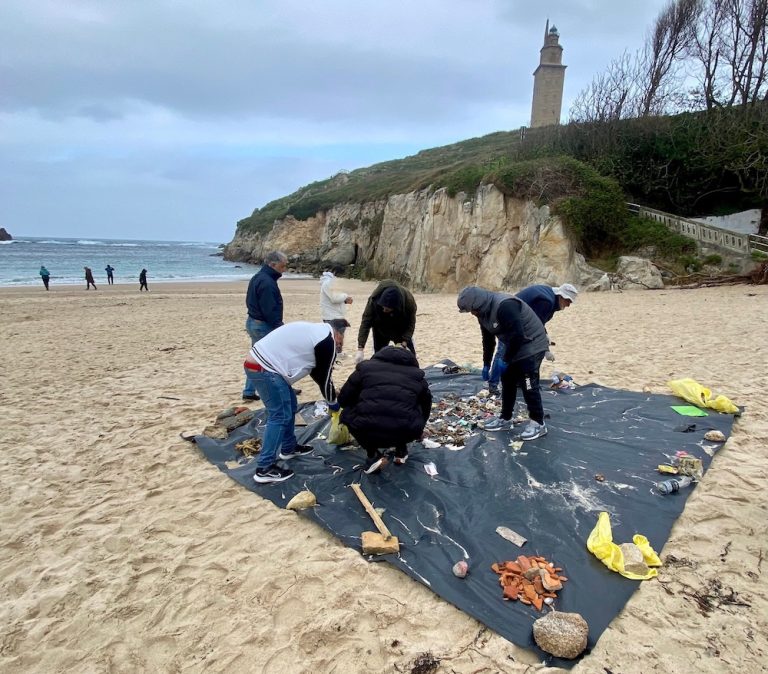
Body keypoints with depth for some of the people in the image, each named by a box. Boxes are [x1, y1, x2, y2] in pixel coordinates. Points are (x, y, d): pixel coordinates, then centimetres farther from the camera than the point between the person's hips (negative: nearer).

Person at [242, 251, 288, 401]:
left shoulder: (258, 277, 12)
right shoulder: (267, 282, -21)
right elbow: (270, 310, -25)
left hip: (253, 322, 11)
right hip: (263, 326, -10)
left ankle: (249, 392, 18)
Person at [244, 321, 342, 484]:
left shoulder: (315, 330, 21)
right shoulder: (328, 341, -7)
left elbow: (316, 372, 27)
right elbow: (324, 377, -1)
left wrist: (331, 391, 28)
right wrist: (332, 402, 14)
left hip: (255, 363, 10)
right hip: (264, 369, -10)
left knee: (290, 406, 20)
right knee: (280, 416, -4)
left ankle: (289, 448, 33)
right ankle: (264, 469, -1)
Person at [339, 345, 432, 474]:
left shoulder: (366, 367, 19)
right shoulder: (417, 374, 24)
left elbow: (343, 400, 22)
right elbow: (426, 406, 37)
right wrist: (417, 430, 57)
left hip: (367, 431, -2)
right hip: (405, 433, 2)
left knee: (347, 413, 30)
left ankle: (373, 455, 17)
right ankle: (401, 451, 29)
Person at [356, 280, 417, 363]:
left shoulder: (409, 301, -34)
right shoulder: (374, 299, -36)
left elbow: (410, 324, -23)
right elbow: (366, 322, -32)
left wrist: (404, 343, -36)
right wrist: (360, 348, -37)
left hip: (401, 329, 0)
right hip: (380, 330, 0)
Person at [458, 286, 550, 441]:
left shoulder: (505, 306, -31)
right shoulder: (483, 312, 0)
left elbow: (518, 335, -31)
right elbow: (488, 340, 12)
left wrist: (506, 360, -21)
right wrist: (486, 364, 12)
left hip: (532, 346, -9)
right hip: (515, 347, 9)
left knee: (528, 384, -8)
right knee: (507, 382, 11)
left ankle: (538, 423, 3)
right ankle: (505, 419, 22)